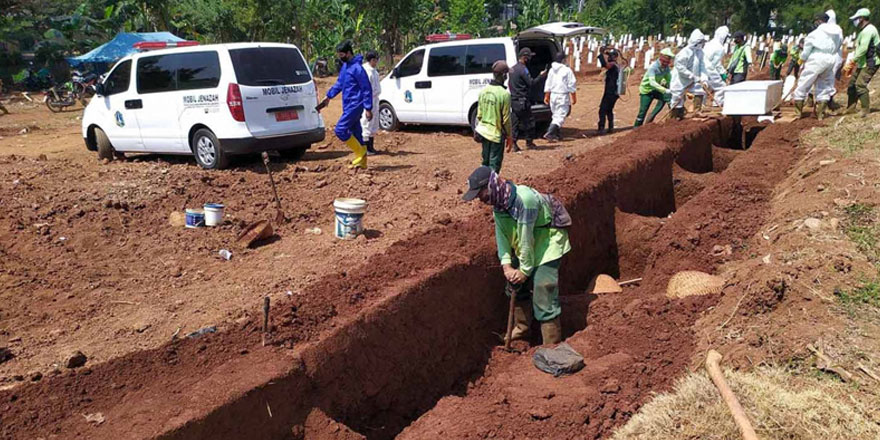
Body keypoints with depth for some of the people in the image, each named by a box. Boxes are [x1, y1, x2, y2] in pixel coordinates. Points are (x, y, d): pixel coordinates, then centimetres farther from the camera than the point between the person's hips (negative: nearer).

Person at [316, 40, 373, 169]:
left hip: (355, 105, -9)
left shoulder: (357, 68, -15)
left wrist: (368, 109, -17)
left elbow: (367, 89, -15)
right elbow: (339, 83, 24)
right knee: (355, 133, 10)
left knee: (340, 130, -13)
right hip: (348, 106, 9)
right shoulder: (344, 66, 12)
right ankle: (362, 162, 15)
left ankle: (360, 152, -3)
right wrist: (328, 97, 24)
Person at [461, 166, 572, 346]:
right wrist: (506, 265, -16)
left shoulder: (524, 199, -34)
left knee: (543, 290, -12)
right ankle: (522, 327, 35)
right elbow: (501, 234, -6)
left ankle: (552, 345, -2)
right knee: (517, 285, 14)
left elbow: (526, 238, -28)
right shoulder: (498, 202, -7)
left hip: (548, 239, -8)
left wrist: (525, 269, -20)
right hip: (524, 244, 8)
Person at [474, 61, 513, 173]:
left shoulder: (483, 91, 1)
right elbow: (506, 118, -13)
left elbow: (479, 114, 8)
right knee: (494, 164, 1)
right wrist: (509, 136, -2)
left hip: (483, 132, 6)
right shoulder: (504, 94, -17)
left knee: (485, 162, 18)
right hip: (497, 134, -6)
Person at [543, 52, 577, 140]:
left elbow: (548, 85, 11)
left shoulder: (551, 70, 7)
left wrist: (546, 96, 19)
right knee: (560, 116, -7)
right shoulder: (567, 70, -10)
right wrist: (574, 98, 0)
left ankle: (557, 134, 23)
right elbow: (572, 85, -7)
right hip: (563, 96, -6)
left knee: (556, 115, 19)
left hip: (553, 95, 6)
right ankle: (549, 133, -22)